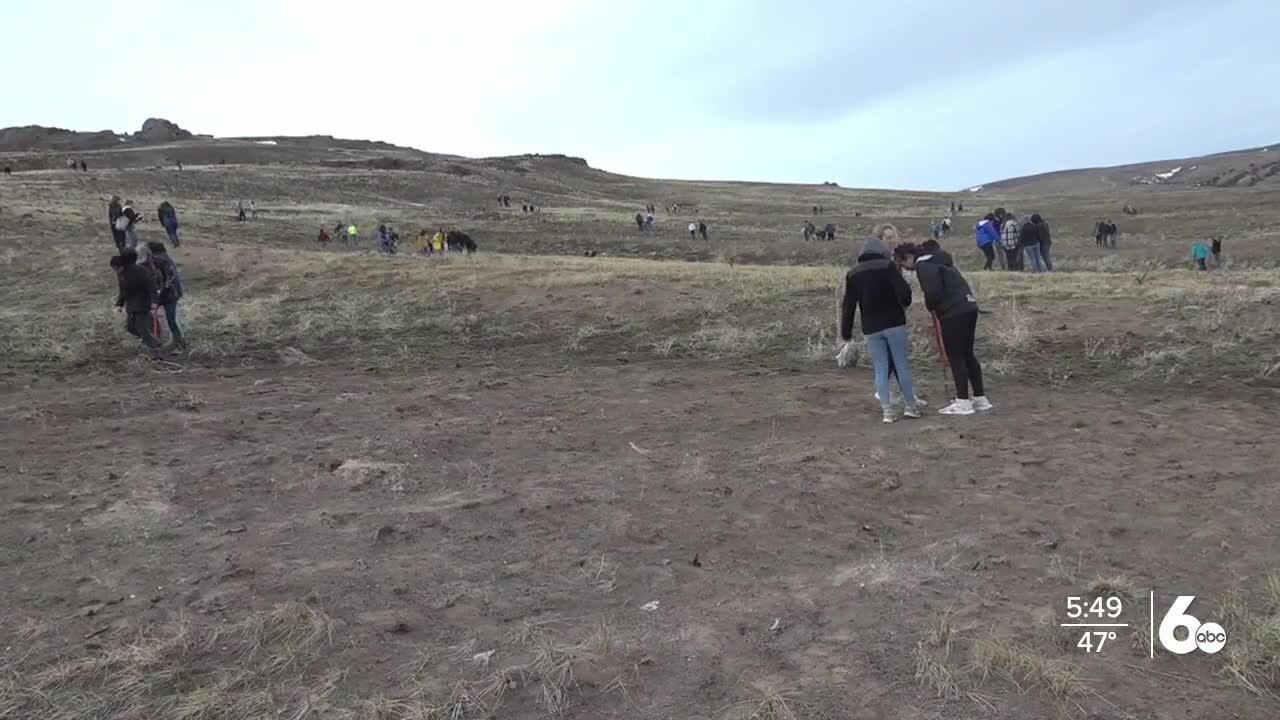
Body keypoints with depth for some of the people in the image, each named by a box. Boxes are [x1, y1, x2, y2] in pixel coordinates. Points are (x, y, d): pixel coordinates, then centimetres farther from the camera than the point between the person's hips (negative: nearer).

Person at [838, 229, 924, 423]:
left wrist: (846, 334, 12)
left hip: (871, 328, 3)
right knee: (902, 365, 7)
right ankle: (911, 406, 13)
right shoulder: (888, 265, -4)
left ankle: (887, 411, 3)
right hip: (894, 323, -3)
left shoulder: (853, 273, 8)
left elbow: (848, 306, 8)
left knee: (880, 369, 6)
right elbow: (904, 292, -14)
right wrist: (904, 305, 10)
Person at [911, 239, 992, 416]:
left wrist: (931, 307, 3)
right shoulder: (940, 261, 22)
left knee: (955, 357, -1)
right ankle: (980, 398, 22)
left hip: (953, 313, -9)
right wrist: (935, 308, 14)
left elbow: (932, 292, -17)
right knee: (967, 354, 16)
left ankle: (963, 402, 2)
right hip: (968, 307, 9)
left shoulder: (924, 265, -7)